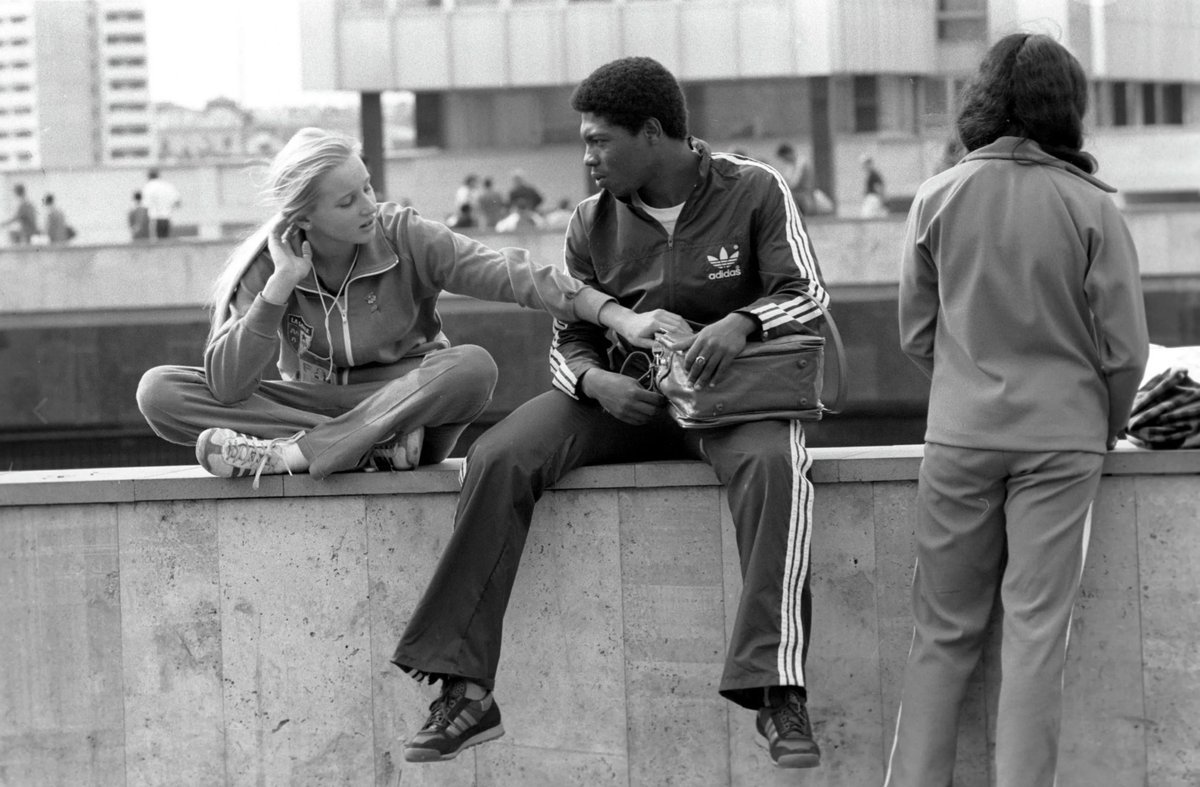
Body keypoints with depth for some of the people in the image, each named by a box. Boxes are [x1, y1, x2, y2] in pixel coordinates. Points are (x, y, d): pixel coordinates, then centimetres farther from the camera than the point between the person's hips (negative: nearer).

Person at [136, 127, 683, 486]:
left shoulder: (403, 239, -8)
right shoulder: (265, 266, -7)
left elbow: (509, 276, -17)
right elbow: (226, 386, -17)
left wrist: (619, 317, -29)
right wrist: (282, 285, -23)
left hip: (407, 404, -1)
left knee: (472, 367, -33)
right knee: (159, 392, -22)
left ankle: (288, 455, -33)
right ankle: (370, 449, -30)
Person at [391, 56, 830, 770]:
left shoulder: (754, 192, -2)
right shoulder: (594, 223, 7)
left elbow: (808, 295, -7)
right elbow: (569, 340, 9)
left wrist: (742, 322, -29)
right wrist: (598, 382, -16)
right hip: (621, 397, 3)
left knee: (773, 462, -39)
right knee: (499, 459, -22)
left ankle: (779, 696, -42)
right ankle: (465, 691, -25)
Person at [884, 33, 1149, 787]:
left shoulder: (939, 199, -2)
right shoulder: (1090, 208, -8)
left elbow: (916, 334, 4)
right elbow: (1125, 348, -6)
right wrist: (1106, 429, 11)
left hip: (959, 434, 2)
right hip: (1061, 436, -2)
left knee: (945, 630, 10)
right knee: (1036, 631, 3)